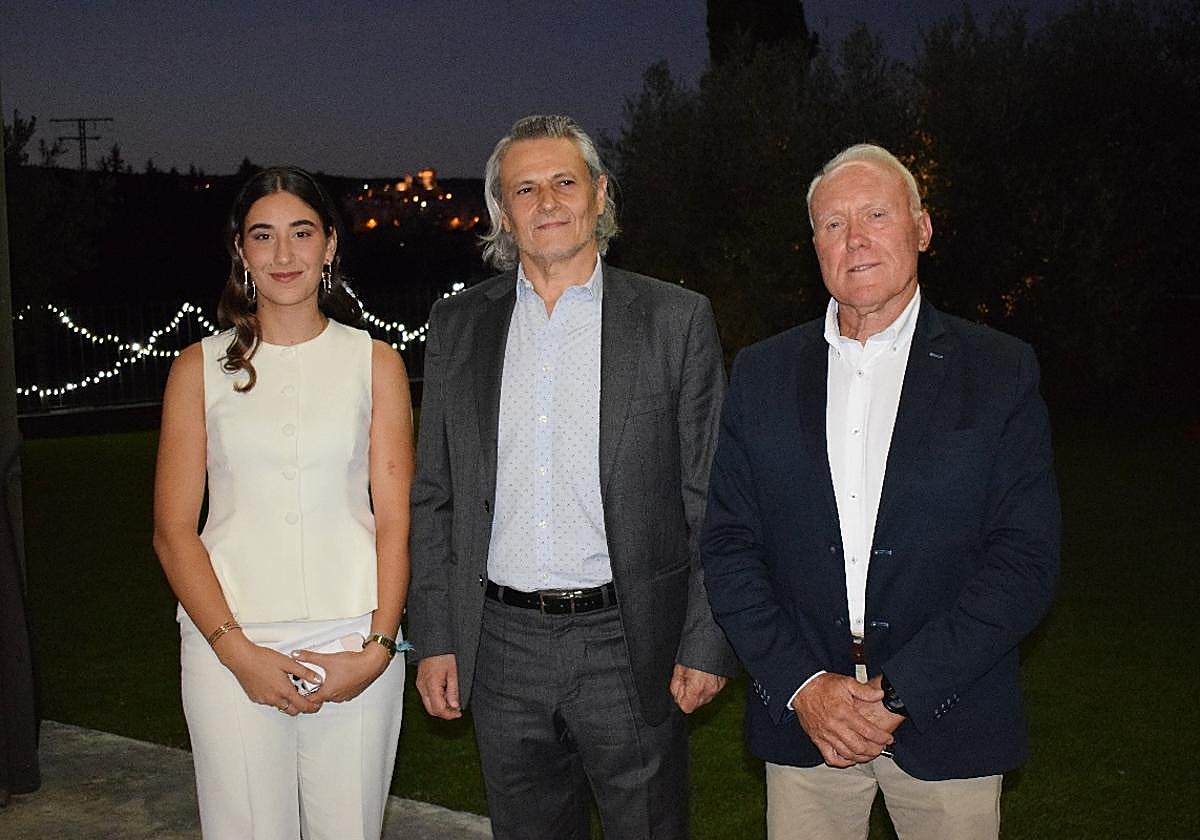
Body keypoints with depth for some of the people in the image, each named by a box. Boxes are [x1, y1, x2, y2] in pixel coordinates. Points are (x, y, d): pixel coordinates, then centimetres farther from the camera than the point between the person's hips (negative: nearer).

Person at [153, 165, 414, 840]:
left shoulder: (375, 362, 7)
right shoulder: (201, 368, 6)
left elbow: (395, 519, 4)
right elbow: (173, 530, 3)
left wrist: (378, 647, -8)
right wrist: (237, 651, -8)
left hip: (355, 642, 0)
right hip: (230, 642, 0)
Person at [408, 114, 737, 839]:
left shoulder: (677, 319, -2)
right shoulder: (459, 326, 6)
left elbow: (712, 500, -3)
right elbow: (434, 497, 8)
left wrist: (707, 644, -7)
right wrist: (433, 637, 3)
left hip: (630, 647, -2)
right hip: (501, 649, 3)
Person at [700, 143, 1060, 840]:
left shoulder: (1002, 372, -2)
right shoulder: (762, 374, 5)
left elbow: (1027, 561, -8)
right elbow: (729, 546, 2)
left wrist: (898, 690, -13)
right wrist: (803, 685, -10)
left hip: (948, 725, -1)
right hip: (800, 716, 2)